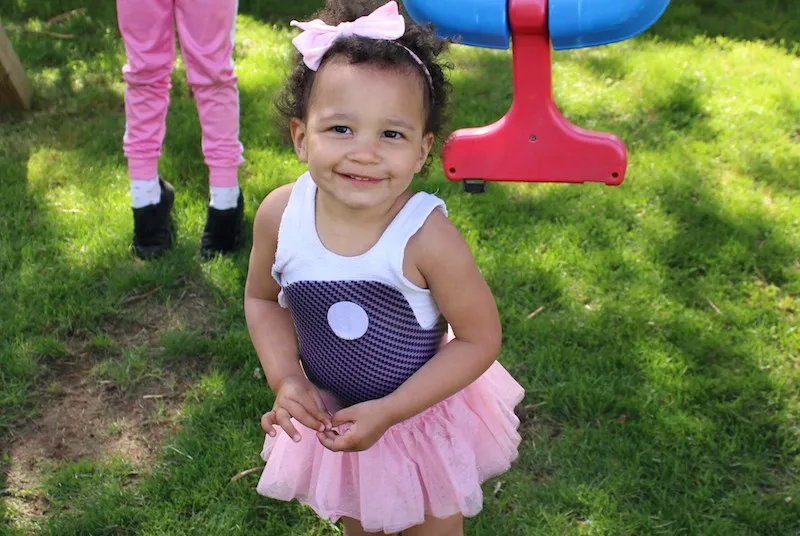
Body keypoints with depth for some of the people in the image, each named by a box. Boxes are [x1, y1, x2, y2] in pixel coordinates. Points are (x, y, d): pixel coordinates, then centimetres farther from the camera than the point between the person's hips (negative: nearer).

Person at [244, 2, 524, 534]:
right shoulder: (280, 215, -21)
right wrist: (287, 379, -17)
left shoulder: (426, 236, -33)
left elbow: (480, 339, -22)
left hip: (422, 417, -3)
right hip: (330, 412, 4)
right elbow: (262, 298, -2)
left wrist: (389, 411, -25)